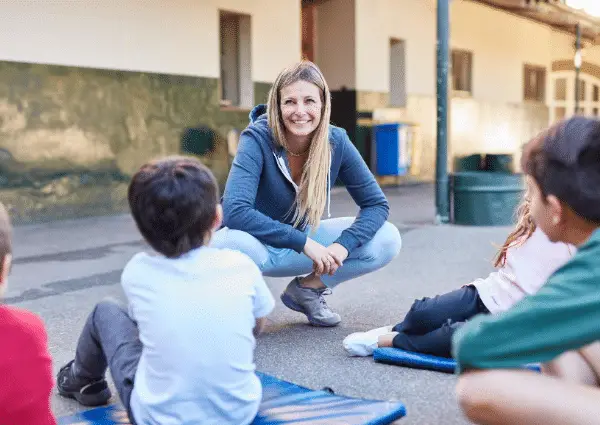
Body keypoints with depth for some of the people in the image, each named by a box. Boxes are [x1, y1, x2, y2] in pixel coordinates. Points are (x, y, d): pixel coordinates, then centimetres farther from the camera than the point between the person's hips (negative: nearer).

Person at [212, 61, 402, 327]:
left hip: (303, 238, 4)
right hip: (256, 242, -4)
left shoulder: (336, 141, -13)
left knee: (387, 240, -13)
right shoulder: (257, 139, -24)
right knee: (235, 244, -41)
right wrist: (304, 242, -35)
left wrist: (342, 246, -26)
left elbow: (376, 204, -9)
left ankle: (306, 289, 6)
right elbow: (235, 212, -35)